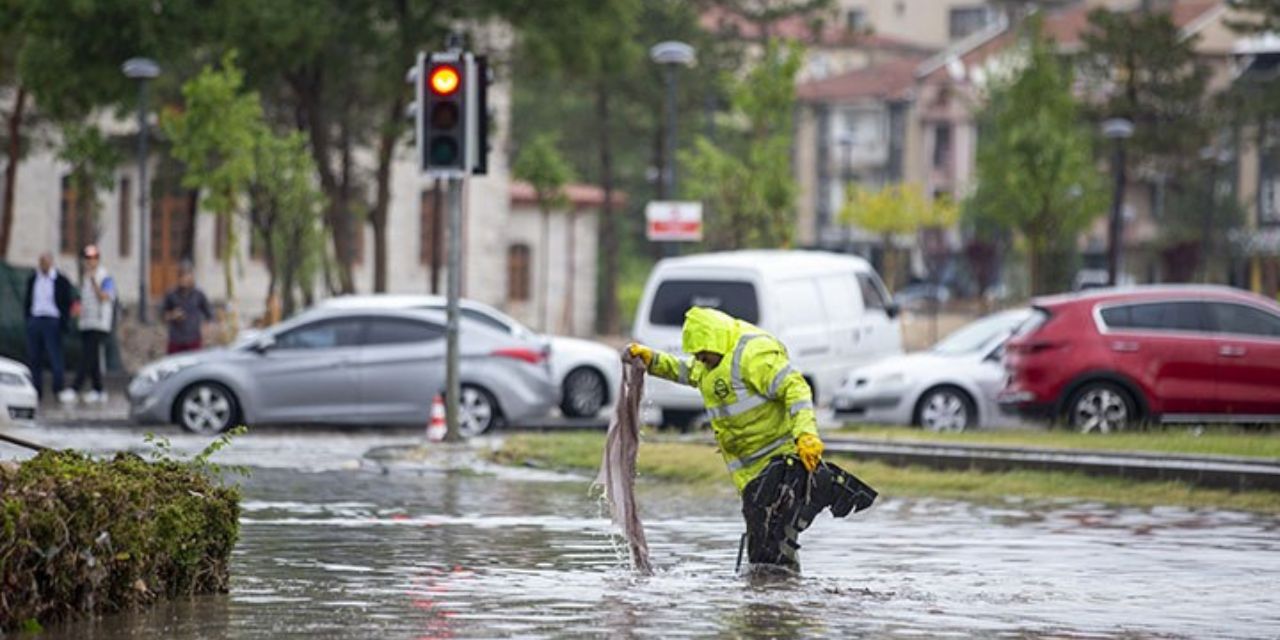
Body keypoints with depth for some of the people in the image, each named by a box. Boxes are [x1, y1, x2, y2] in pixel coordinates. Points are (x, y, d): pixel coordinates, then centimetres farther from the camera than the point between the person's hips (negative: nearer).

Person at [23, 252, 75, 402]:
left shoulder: (61, 281, 0)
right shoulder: (32, 280, 13)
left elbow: (67, 304, 0)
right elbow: (27, 301, 17)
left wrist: (63, 323, -9)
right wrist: (27, 319, 6)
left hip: (52, 322, -4)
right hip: (34, 321, 4)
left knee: (55, 356, -9)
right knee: (34, 357, 3)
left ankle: (58, 389, -7)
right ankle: (37, 389, 7)